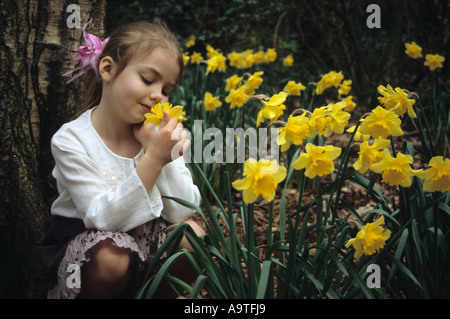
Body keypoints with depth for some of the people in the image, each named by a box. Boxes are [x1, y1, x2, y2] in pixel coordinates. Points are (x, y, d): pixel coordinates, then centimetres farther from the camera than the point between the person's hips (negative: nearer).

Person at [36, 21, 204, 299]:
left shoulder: (158, 133, -5)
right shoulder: (70, 140, -17)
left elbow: (182, 211, -11)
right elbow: (103, 218, -26)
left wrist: (159, 151, -24)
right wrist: (153, 159, -34)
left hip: (146, 234, 4)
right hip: (84, 241, -4)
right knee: (110, 257, -34)